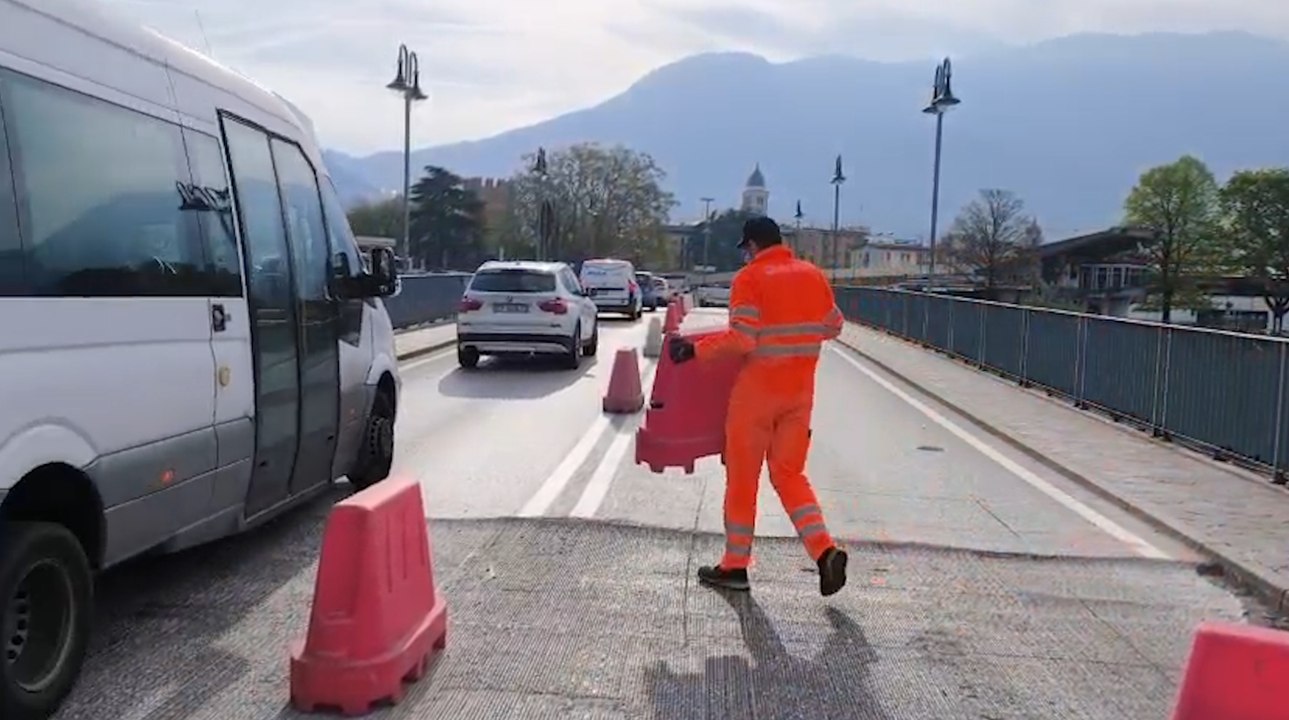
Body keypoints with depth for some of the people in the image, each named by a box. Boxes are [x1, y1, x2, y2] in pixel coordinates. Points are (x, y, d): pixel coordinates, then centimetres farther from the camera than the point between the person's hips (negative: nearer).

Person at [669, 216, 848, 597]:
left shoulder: (750, 279, -10)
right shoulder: (813, 275, 8)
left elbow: (741, 339, -20)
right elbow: (833, 326, 14)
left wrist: (695, 349, -13)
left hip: (757, 390, -5)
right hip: (800, 390, 6)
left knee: (742, 477, 7)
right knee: (790, 474, 14)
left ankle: (735, 566, 16)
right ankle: (825, 551, -3)